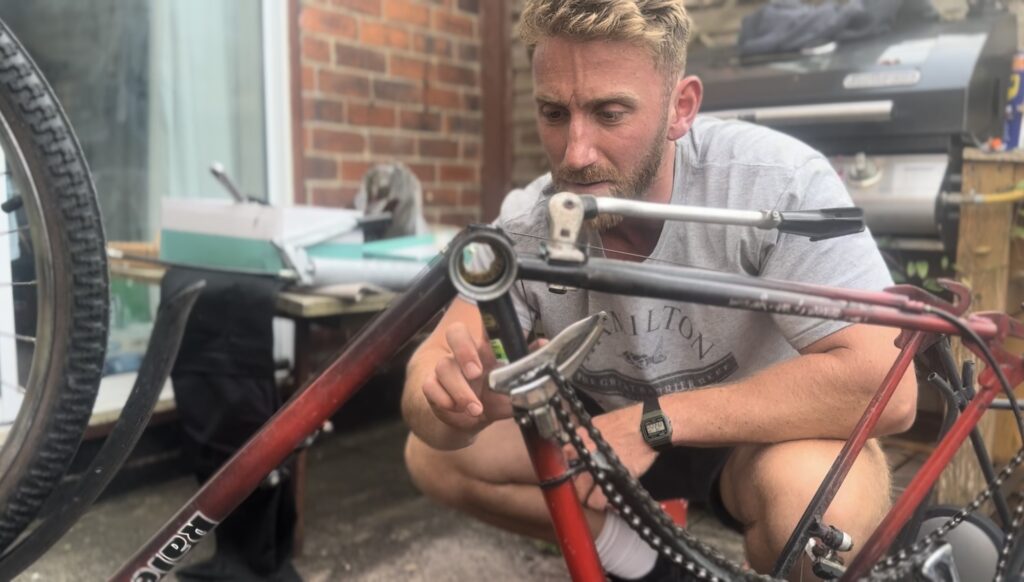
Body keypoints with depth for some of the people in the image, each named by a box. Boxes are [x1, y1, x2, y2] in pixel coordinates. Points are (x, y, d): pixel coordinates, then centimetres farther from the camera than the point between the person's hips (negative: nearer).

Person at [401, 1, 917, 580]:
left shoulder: (779, 183, -29)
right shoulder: (526, 226, -17)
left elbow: (884, 384, -32)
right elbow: (433, 365, -16)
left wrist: (653, 419, -36)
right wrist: (449, 396, -42)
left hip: (762, 438, -3)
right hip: (615, 437, 4)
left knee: (814, 497, -37)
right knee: (433, 455, -10)